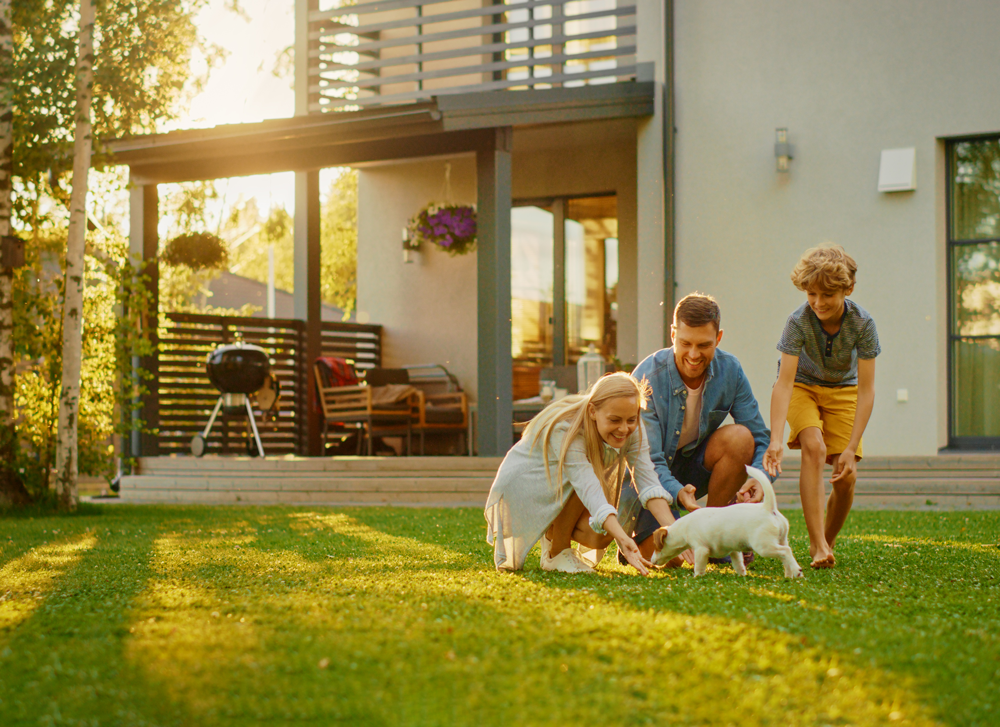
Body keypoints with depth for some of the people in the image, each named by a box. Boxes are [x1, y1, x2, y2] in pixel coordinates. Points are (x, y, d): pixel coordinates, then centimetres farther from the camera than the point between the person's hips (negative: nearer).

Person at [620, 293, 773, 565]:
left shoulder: (729, 370, -13)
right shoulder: (647, 379, -25)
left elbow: (760, 438, -9)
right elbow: (648, 460, -27)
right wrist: (677, 492, -49)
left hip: (693, 466, 4)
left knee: (740, 437, -26)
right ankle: (636, 538, 17)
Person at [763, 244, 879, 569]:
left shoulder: (862, 323, -26)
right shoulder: (798, 321, -29)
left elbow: (866, 390, -24)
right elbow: (784, 383, -32)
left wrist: (851, 449, -30)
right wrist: (775, 440, -43)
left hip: (842, 390, 1)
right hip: (803, 386, -1)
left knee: (846, 478, -10)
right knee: (813, 447, -28)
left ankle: (827, 541, 16)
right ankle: (818, 545, -28)